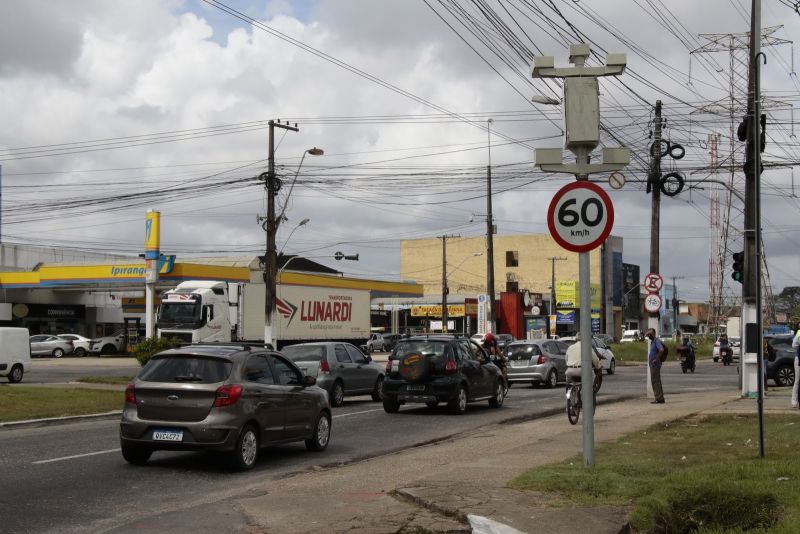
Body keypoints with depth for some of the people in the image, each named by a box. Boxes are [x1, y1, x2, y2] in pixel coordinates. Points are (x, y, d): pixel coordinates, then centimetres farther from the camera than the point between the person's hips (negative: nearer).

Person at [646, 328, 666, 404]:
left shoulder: (657, 341, -14)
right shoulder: (652, 341, 17)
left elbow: (661, 350, -30)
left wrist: (657, 359, -25)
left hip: (655, 365, -10)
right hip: (652, 365, 10)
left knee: (656, 381, -10)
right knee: (655, 381, 12)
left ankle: (659, 399, -9)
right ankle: (659, 398, 16)